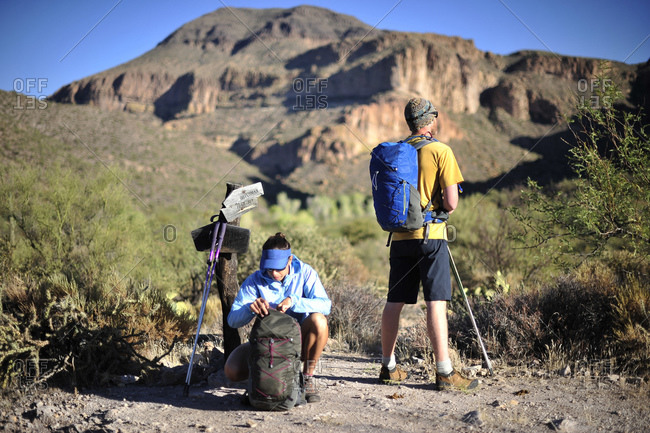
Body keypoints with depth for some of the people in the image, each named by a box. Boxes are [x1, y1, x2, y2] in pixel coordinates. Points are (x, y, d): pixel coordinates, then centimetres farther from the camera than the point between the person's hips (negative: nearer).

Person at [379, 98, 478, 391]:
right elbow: (451, 203, -11)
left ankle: (388, 367, 19)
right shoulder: (441, 151, -6)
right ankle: (444, 372, -6)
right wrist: (439, 208, 9)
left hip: (400, 236, 6)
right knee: (436, 302, -6)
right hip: (430, 236, -5)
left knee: (394, 302, 10)